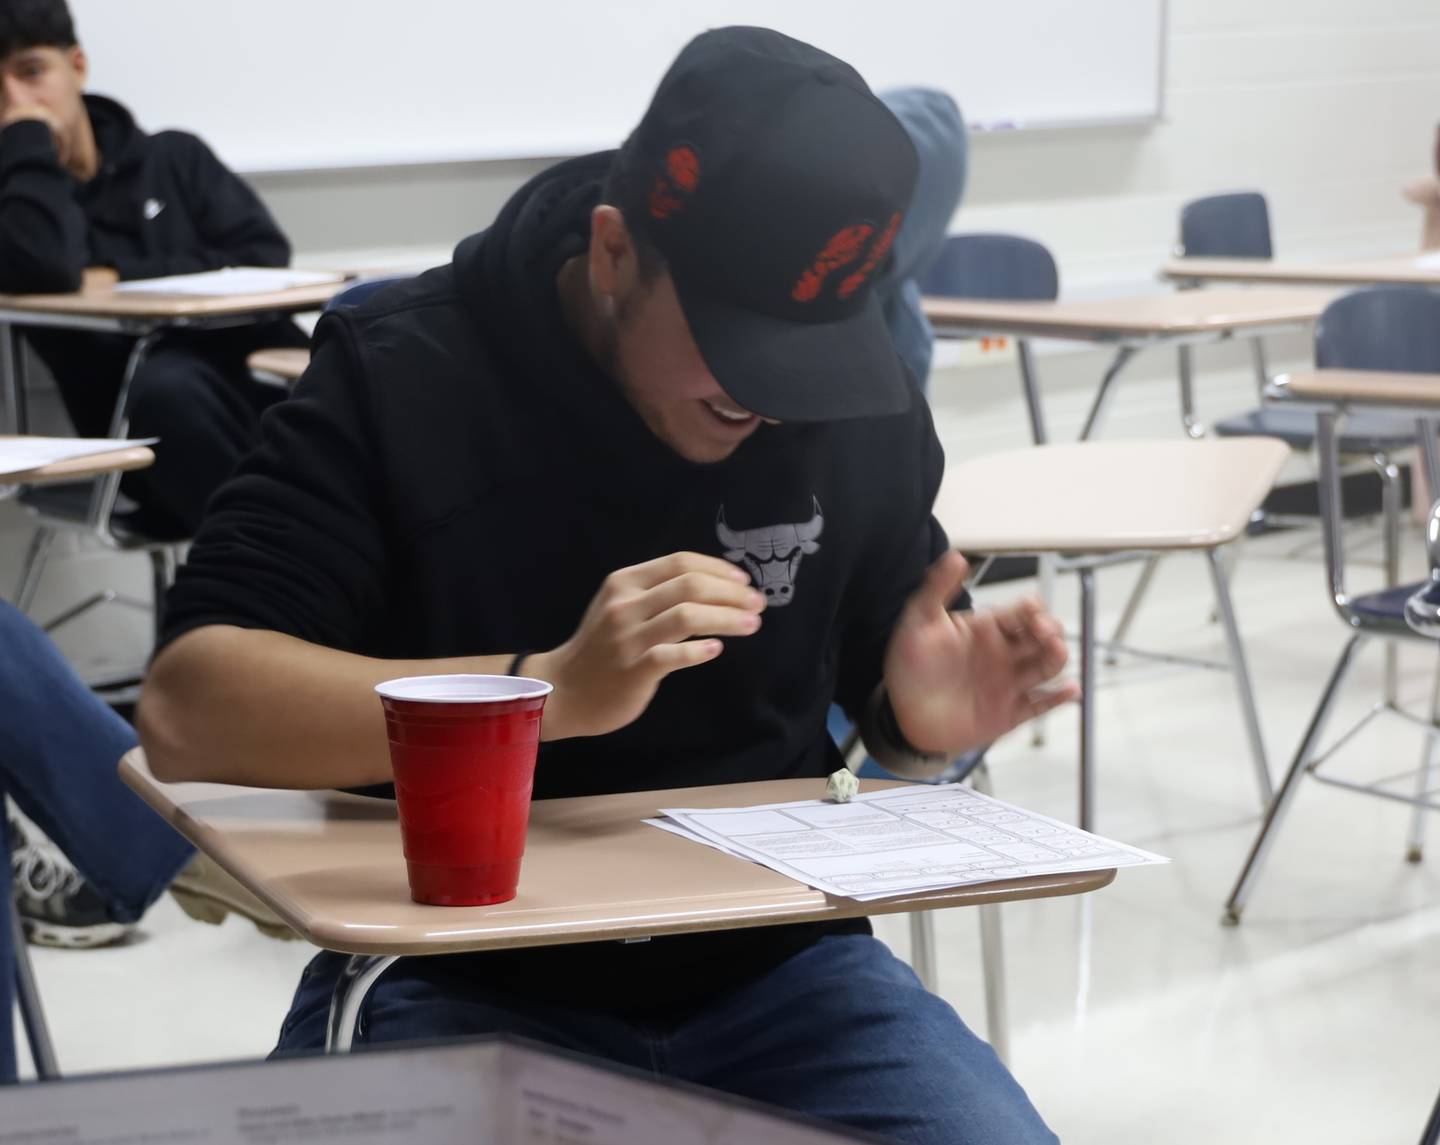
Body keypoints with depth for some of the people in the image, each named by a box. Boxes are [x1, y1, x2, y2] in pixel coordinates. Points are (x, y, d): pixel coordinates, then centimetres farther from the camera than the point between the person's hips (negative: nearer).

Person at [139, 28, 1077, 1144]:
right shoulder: (405, 377, -12)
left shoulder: (862, 404, -2)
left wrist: (920, 716, -12)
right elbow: (184, 709, -23)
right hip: (460, 978, -2)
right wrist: (550, 690, -35)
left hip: (771, 963, 2)